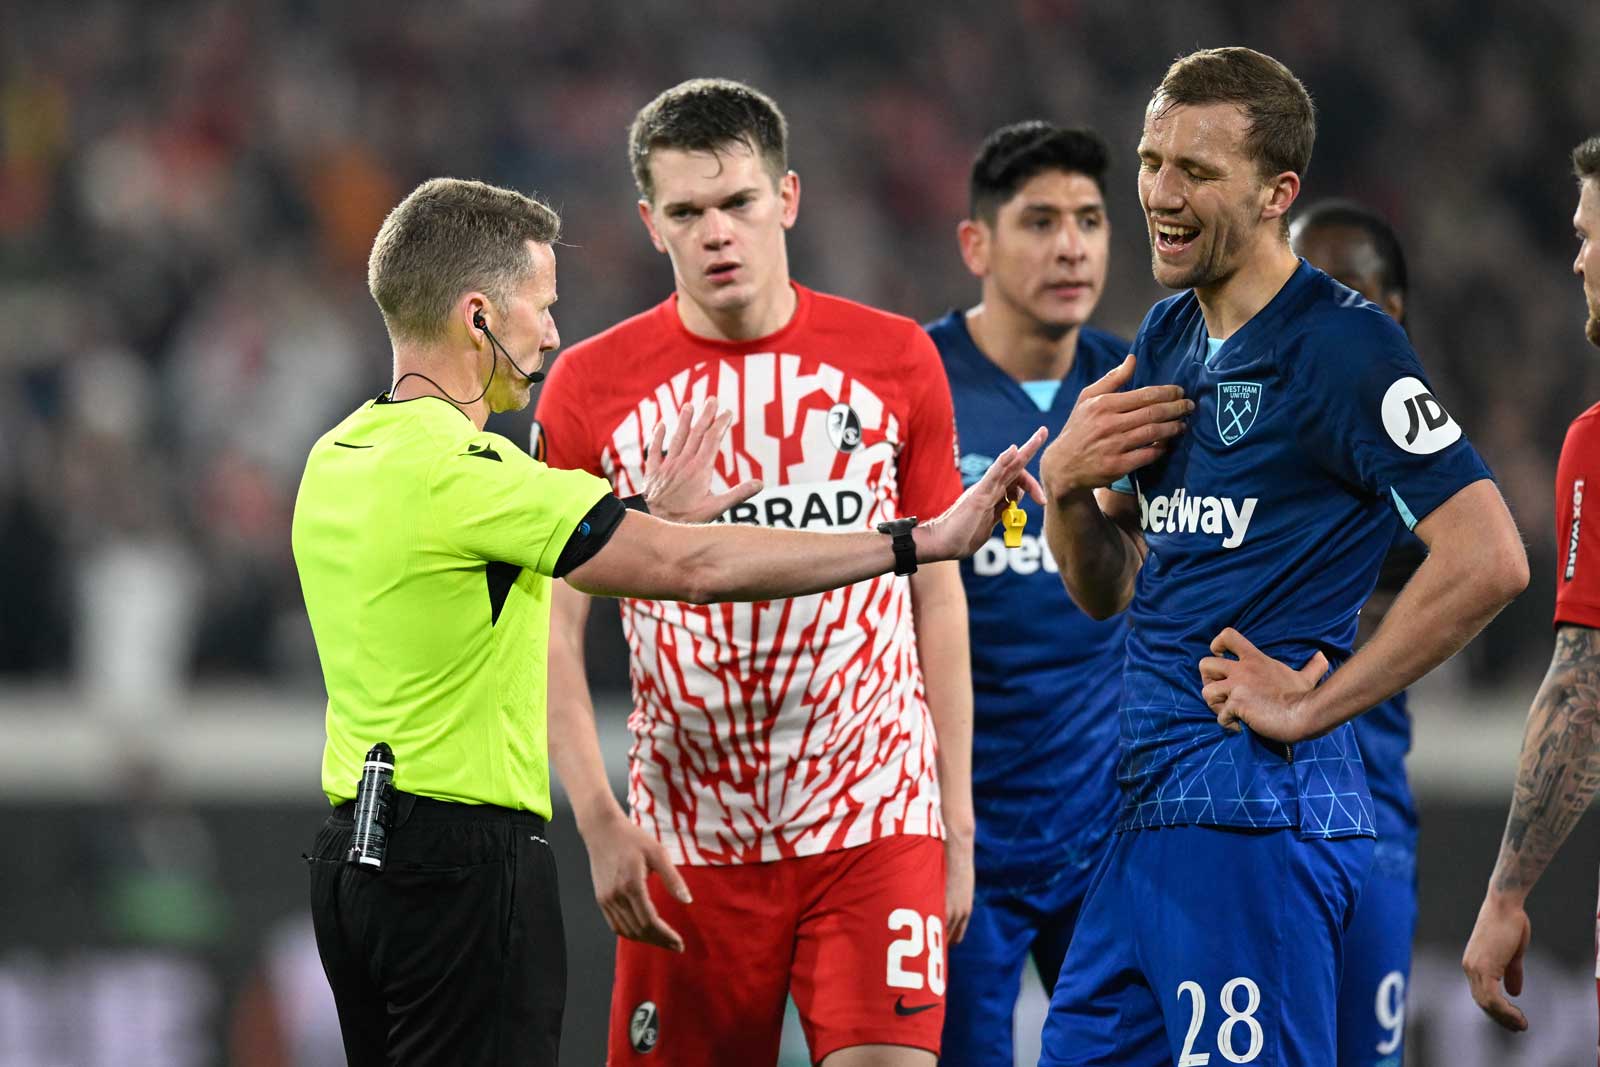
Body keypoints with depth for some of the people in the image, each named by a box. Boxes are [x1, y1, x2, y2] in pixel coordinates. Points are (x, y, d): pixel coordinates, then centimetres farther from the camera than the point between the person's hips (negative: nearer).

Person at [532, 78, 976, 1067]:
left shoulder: (896, 361, 3)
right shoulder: (591, 388, 0)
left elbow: (938, 597, 9)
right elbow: (552, 630, 2)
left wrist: (959, 823, 7)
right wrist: (600, 823, -9)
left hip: (878, 826, 0)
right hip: (691, 843, 0)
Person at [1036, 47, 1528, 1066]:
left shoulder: (1344, 345, -11)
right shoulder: (1166, 339, 16)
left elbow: (1488, 560, -19)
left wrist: (1313, 704, -15)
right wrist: (1066, 485, 2)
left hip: (1258, 812, -9)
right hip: (1149, 809, 9)